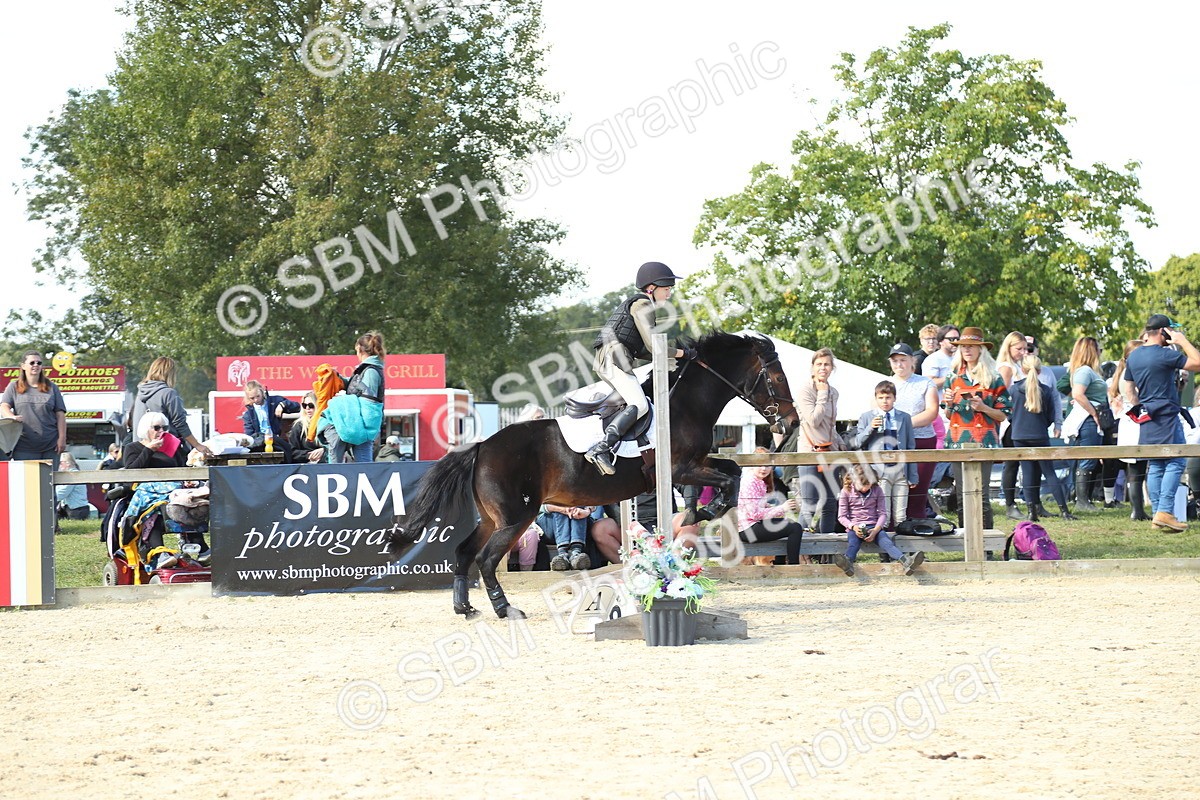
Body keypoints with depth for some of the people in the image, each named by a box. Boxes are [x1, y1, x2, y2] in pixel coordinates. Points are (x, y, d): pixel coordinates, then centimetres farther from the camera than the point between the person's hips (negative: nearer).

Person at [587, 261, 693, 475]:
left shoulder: (636, 304, 27)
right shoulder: (642, 305, -4)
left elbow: (640, 351, 26)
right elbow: (653, 346, -11)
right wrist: (684, 353, 0)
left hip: (604, 361, 11)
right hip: (614, 357, -11)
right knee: (640, 405, -21)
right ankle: (600, 449, -36)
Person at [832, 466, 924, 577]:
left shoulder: (877, 490, 6)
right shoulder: (846, 492, 2)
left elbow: (882, 513, 6)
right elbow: (842, 516, 3)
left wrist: (876, 529, -13)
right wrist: (853, 527, -18)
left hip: (874, 527, 1)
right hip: (854, 527, -1)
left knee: (885, 540, -29)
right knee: (853, 542, -35)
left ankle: (906, 561, -57)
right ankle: (848, 563, -70)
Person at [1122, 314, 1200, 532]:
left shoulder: (1133, 356, 10)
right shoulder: (1165, 355, -14)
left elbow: (1129, 389, 17)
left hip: (1147, 418, 8)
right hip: (1166, 416, -8)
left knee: (1155, 465, 10)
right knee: (1175, 463, -6)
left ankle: (1157, 514, 8)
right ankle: (1165, 512, -16)